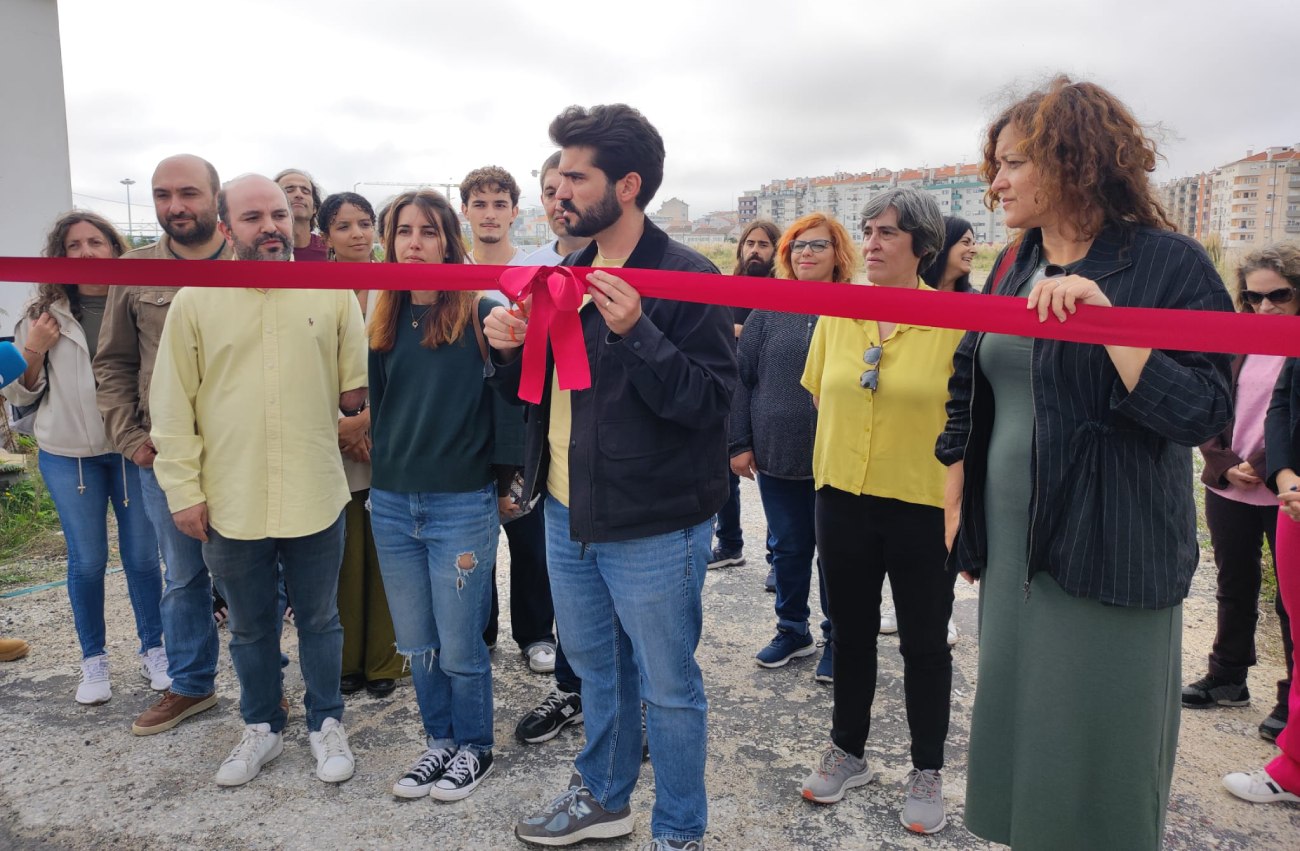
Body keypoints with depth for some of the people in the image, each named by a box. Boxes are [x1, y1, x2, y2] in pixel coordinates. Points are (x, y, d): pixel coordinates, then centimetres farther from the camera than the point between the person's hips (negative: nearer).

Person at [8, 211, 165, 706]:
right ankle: (93, 660, 25)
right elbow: (21, 394, 7)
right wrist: (33, 352, -10)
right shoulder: (44, 314, 3)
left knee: (143, 554, 8)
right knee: (86, 560, 9)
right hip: (68, 453, 1)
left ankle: (153, 649, 25)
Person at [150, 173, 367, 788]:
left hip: (316, 497, 0)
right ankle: (262, 728, 37)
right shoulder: (194, 301, -2)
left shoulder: (333, 293, -1)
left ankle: (326, 724, 33)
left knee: (319, 620, 14)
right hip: (231, 501, 1)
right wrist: (183, 489, -3)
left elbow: (359, 379, 9)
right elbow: (174, 404, -1)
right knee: (250, 627, 17)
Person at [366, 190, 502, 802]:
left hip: (461, 504, -5)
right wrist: (380, 469, 5)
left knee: (460, 648, 7)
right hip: (391, 503, 5)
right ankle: (439, 742, 36)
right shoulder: (384, 322, 7)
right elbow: (375, 405, 16)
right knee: (416, 646, 16)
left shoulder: (479, 315, -8)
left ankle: (474, 748, 30)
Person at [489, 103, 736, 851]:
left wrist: (636, 333, -31)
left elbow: (710, 401, -20)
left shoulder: (687, 277, -15)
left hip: (652, 530, -7)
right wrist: (510, 348, -6)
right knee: (598, 669, 24)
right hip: (567, 515, 7)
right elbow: (530, 390, 15)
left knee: (667, 688, 9)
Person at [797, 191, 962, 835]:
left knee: (924, 642, 12)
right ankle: (848, 751, 37)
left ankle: (927, 772, 31)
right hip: (844, 498, 4)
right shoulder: (836, 311, 1)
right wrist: (844, 452, 9)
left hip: (924, 504, -3)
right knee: (850, 631, 17)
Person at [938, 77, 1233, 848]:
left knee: (1099, 758, 8)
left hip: (1111, 554, -6)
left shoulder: (1170, 264, -9)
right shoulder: (1013, 269, 8)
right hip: (1012, 547, 6)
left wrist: (1105, 318, -26)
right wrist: (957, 511, 14)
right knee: (1015, 726, 18)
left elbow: (1203, 415, -18)